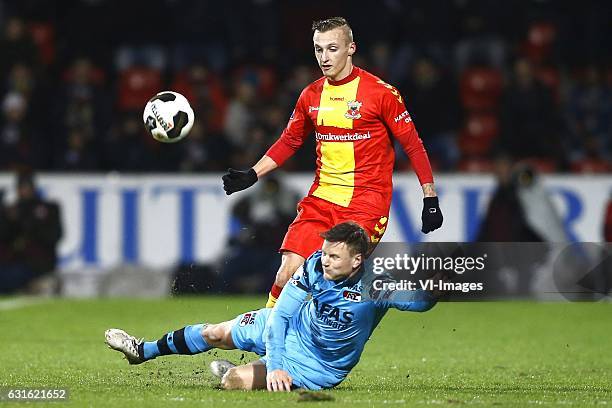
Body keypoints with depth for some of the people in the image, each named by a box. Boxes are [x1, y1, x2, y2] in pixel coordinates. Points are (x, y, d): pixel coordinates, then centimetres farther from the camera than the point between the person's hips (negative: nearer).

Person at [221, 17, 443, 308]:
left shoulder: (380, 92, -6)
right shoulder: (311, 95, 8)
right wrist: (252, 175, 12)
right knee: (287, 274, -9)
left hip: (366, 202, -4)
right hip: (320, 197, 4)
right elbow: (289, 142, 22)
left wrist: (430, 198, -2)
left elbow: (413, 145, 0)